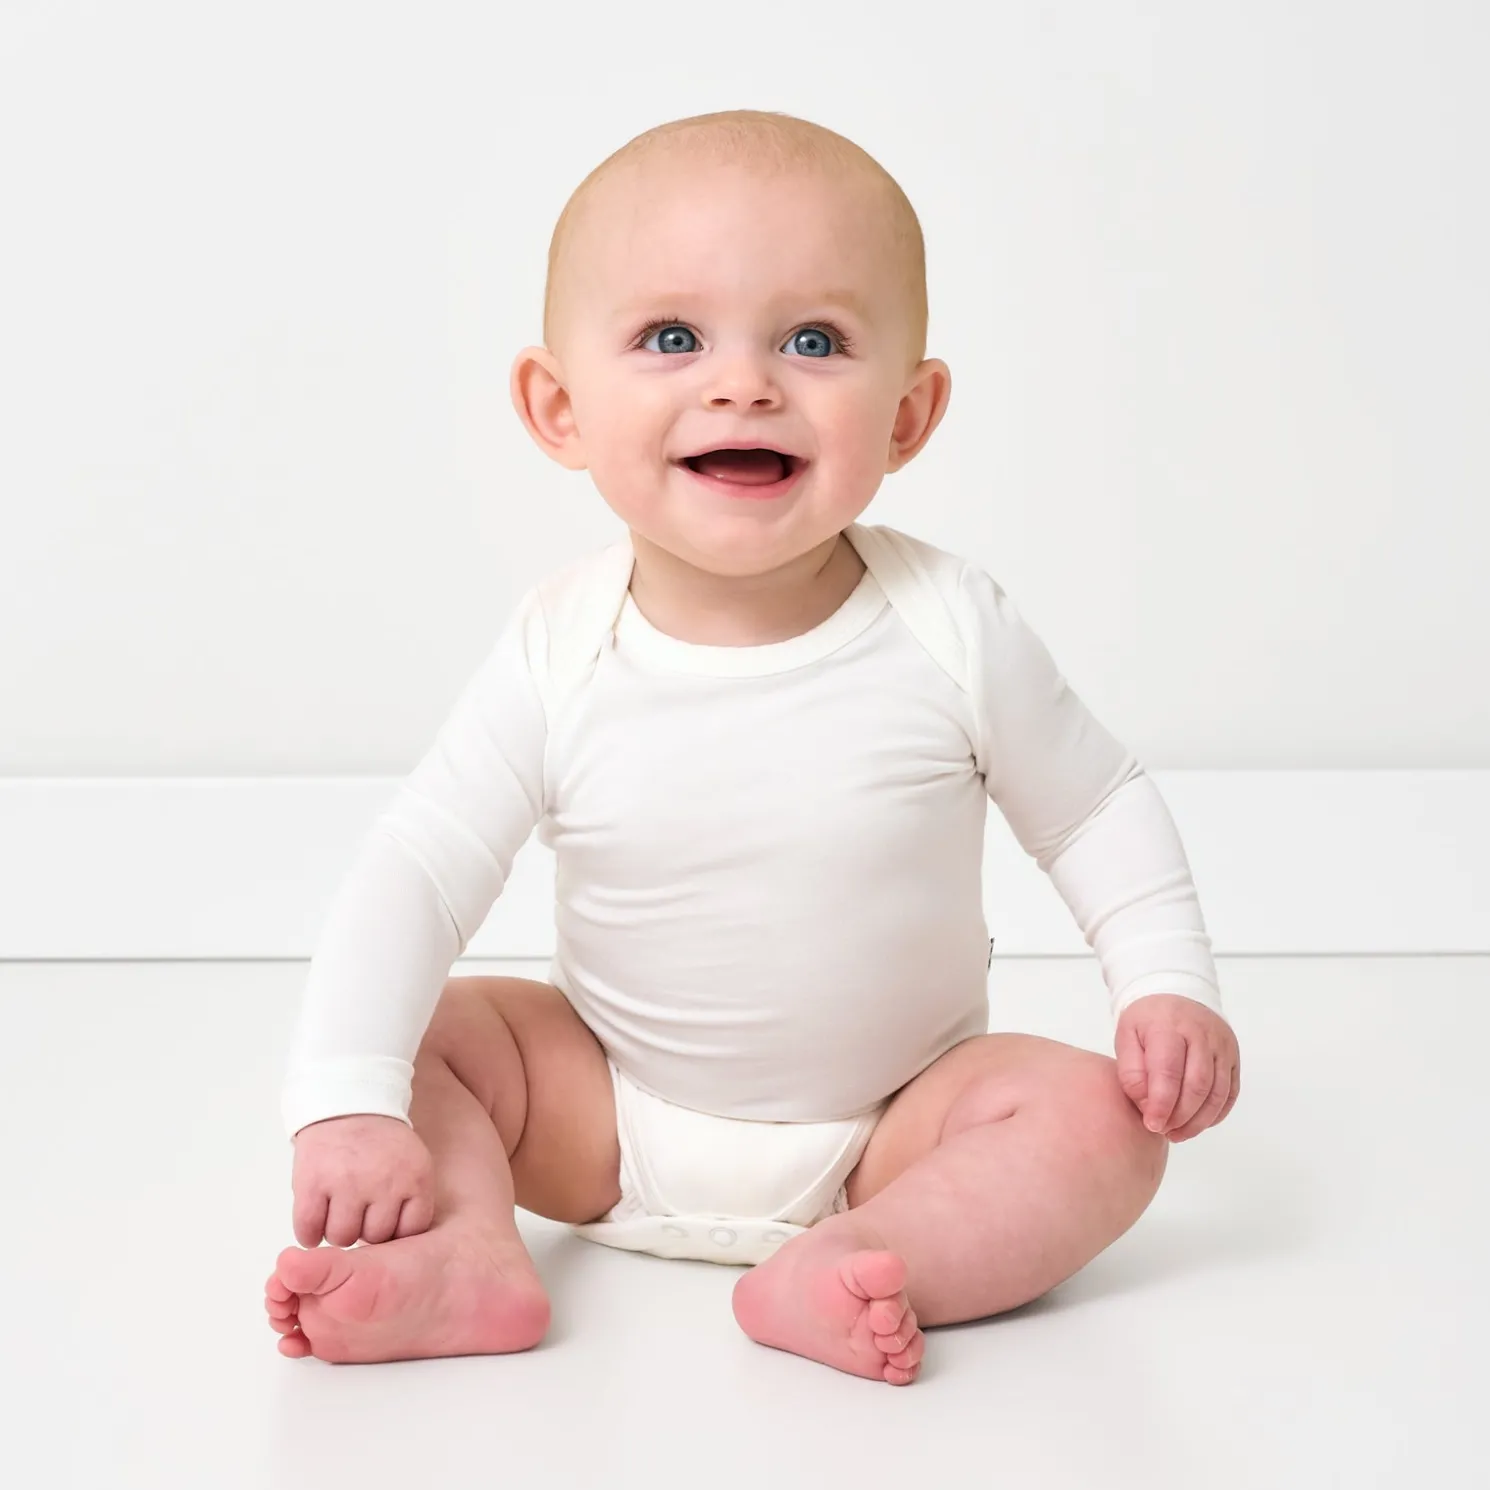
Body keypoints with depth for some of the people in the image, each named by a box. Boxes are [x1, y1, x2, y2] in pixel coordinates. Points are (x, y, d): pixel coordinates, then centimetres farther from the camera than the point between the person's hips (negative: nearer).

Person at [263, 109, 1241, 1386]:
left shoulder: (953, 634, -17)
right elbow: (417, 873, -16)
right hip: (610, 1114, 1)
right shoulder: (559, 656, -17)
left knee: (1103, 1124, -22)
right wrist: (349, 1105, -27)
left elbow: (1096, 809, -2)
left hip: (890, 1123, -1)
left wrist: (1169, 988, -15)